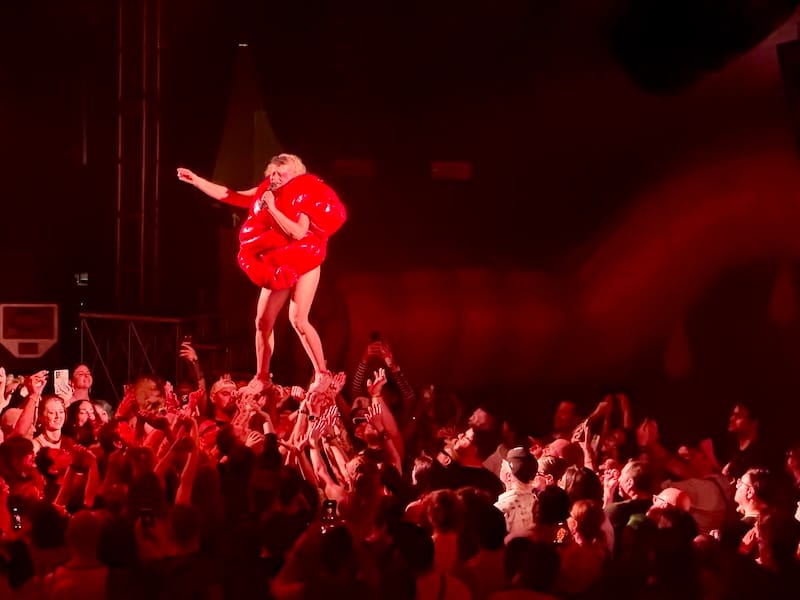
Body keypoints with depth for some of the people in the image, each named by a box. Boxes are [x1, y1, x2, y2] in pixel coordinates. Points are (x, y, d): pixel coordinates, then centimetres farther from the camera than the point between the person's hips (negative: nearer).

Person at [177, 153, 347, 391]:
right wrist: (195, 180, 1)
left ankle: (322, 373, -14)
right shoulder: (266, 193, 2)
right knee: (263, 321, 4)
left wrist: (273, 208, -25)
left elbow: (298, 232, -28)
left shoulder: (302, 198, -14)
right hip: (278, 268, 7)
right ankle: (262, 377, 15)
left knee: (298, 319, -20)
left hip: (304, 265, -6)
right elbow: (228, 195, 6)